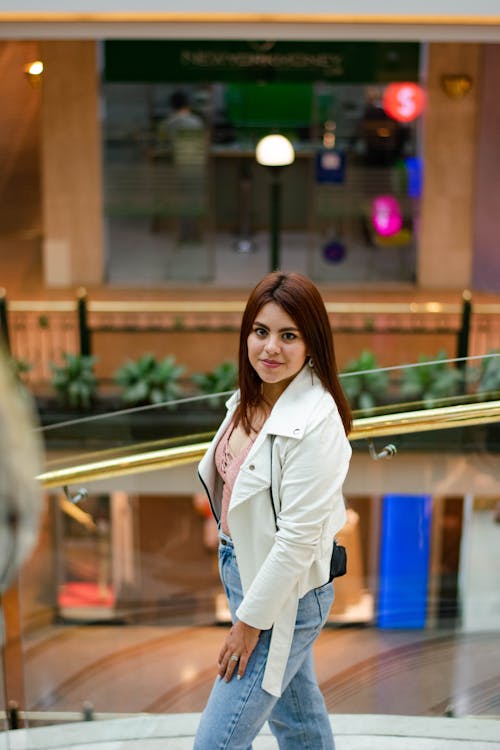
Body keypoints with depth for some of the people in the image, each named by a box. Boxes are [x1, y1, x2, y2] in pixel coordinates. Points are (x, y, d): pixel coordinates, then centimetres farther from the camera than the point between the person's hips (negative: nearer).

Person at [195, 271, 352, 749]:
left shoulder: (315, 423, -26)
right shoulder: (249, 399, -1)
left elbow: (298, 538, -24)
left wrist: (250, 620, -17)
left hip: (286, 594, -8)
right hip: (241, 567, 8)